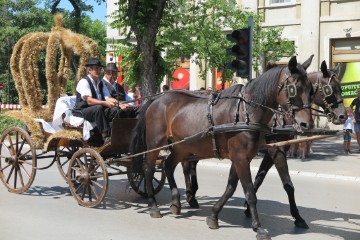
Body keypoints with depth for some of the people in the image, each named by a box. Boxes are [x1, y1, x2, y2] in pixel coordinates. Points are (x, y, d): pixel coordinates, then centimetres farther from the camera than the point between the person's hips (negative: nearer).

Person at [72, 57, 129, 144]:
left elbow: (108, 98, 3)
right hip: (82, 112, -6)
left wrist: (120, 105, -16)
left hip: (97, 111, 6)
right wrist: (105, 103, -34)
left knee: (115, 110, -20)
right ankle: (105, 137, -41)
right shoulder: (84, 82, -9)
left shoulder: (101, 83, 14)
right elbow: (89, 101, -22)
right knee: (98, 108, -37)